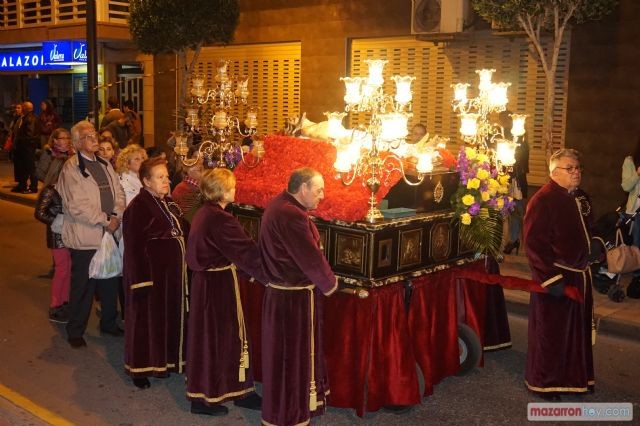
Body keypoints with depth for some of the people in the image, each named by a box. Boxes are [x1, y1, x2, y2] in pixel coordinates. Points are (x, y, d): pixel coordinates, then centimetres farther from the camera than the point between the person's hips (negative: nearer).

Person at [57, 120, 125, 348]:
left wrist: (116, 216, -8)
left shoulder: (104, 164, 13)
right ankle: (75, 331, 18)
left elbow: (119, 193, 9)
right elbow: (77, 205, -17)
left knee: (110, 282, 15)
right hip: (85, 237, -6)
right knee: (83, 286, 3)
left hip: (110, 234, 6)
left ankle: (109, 322, 32)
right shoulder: (71, 168, -9)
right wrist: (105, 220, -15)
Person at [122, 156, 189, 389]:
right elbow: (134, 247, -20)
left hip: (171, 273, 8)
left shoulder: (168, 203, 8)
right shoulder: (138, 207, -17)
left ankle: (163, 361, 31)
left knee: (169, 317, 16)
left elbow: (183, 231, 18)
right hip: (150, 273, -8)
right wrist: (141, 281, -22)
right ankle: (140, 368, 19)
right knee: (146, 320, 4)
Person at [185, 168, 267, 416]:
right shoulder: (221, 220, -23)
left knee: (209, 334, 15)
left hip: (205, 279, 10)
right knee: (217, 336, 3)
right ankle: (204, 398, 15)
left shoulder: (204, 213, 7)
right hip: (219, 284, -10)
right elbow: (247, 252, -21)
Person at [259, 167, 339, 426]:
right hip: (295, 297, -10)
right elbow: (312, 259, -21)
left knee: (282, 352, 22)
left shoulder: (278, 205, 6)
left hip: (279, 292, 10)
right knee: (294, 355, 5)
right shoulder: (292, 216, -26)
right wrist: (330, 285, -4)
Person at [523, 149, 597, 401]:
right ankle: (542, 382, 21)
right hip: (555, 277, -8)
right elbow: (534, 243, -23)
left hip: (580, 276, 8)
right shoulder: (543, 200, -19)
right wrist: (551, 279, -24)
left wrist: (593, 249, 6)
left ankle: (576, 378, 35)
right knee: (550, 332, 4)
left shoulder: (580, 197, 7)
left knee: (578, 329, 18)